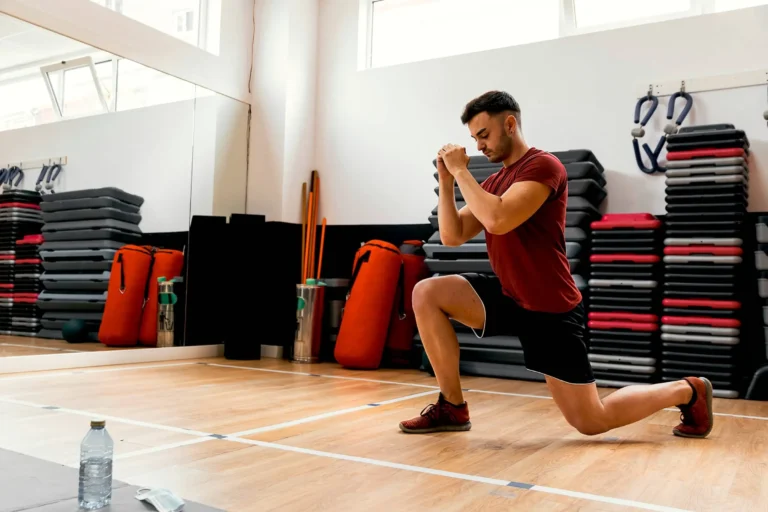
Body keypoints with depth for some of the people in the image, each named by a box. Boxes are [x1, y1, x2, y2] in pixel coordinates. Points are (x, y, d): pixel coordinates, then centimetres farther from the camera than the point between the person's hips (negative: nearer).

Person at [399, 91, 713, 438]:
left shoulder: (543, 166, -14)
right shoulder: (492, 183, 11)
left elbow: (497, 221, -29)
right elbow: (452, 236, 6)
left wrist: (461, 171, -19)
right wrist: (446, 180, -3)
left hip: (549, 310, -7)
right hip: (507, 296, 7)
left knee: (591, 422, 0)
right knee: (427, 294, -8)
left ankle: (687, 391, 25)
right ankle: (452, 408, 1)